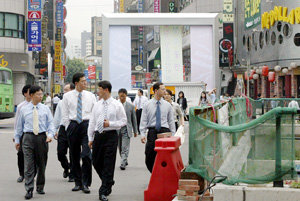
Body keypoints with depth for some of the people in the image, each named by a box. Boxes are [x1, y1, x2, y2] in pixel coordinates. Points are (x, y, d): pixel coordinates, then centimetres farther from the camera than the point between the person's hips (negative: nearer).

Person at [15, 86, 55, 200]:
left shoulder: (45, 109, 6)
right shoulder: (24, 110, 5)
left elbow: (50, 123, 3)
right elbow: (19, 125, 13)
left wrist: (50, 135, -13)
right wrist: (17, 139, 13)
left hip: (42, 137, 1)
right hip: (28, 137, -1)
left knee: (41, 164, 9)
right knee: (29, 165, -7)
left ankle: (40, 187, 25)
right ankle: (29, 190, -7)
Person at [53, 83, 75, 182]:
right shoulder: (61, 103, 9)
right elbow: (56, 117, 16)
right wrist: (54, 130, 14)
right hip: (63, 129, 4)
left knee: (73, 154, 3)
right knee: (60, 153, 2)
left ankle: (72, 175, 16)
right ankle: (66, 168, 30)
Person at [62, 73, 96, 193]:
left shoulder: (90, 96, 6)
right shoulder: (67, 96, 5)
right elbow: (65, 115, 7)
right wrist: (68, 128, 2)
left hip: (86, 125, -1)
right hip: (73, 125, 1)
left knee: (86, 155, -10)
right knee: (75, 156, 7)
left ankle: (85, 183, -3)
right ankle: (77, 182, 18)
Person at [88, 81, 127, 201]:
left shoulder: (117, 105, -2)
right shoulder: (97, 105, 9)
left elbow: (123, 121, 0)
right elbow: (92, 122, 12)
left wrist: (110, 123, -14)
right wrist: (90, 138, 9)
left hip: (111, 136, -5)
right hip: (98, 135, 5)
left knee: (108, 164, -4)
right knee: (96, 162, 9)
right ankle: (108, 183, 33)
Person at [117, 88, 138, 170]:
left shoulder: (130, 106, 1)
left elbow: (134, 119, 8)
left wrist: (135, 131, 10)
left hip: (126, 130, -2)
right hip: (117, 129, 2)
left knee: (125, 148, -10)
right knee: (120, 148, 11)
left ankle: (123, 164, -13)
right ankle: (125, 161, 29)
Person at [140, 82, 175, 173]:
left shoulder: (167, 105, 8)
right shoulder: (148, 105, 5)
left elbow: (171, 121, 10)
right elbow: (143, 120, 3)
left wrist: (173, 136, 6)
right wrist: (142, 134, -6)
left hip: (164, 131, 1)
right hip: (152, 132, 0)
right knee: (149, 157, -1)